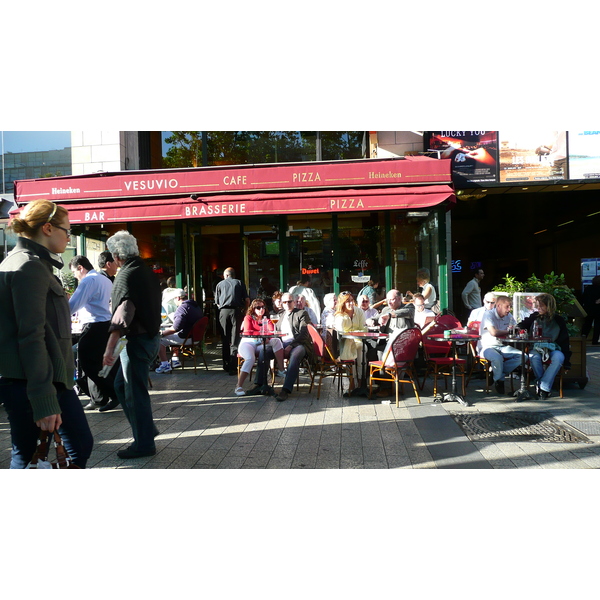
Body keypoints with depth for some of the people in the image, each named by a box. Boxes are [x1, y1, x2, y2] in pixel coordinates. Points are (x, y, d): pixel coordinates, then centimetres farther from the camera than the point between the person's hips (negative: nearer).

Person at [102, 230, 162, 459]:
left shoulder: (127, 275, -17)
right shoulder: (147, 271, 11)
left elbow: (122, 313, -26)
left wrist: (110, 347, -29)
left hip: (137, 340, -9)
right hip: (151, 335, 9)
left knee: (135, 392, 1)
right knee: (122, 385, 20)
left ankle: (144, 444, 11)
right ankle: (146, 429, 27)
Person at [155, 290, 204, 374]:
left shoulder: (182, 308, -18)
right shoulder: (197, 306, 12)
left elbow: (176, 328, -27)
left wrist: (162, 333, -17)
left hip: (185, 338, -10)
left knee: (160, 340, -4)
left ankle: (165, 365, -2)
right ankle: (175, 360, 32)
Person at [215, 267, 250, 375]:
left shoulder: (220, 284, 16)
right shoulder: (239, 283, 13)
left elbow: (217, 302, 13)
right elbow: (247, 300, 5)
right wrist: (244, 309, 21)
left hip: (223, 311, 1)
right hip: (236, 311, -1)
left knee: (225, 340, 11)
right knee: (235, 340, -3)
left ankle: (226, 365, 17)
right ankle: (233, 367, -9)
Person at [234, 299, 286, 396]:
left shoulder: (266, 320, 23)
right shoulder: (248, 318, 14)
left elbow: (272, 331, 5)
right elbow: (248, 332, -2)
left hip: (261, 344, 3)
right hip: (248, 343, -3)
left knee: (276, 341, -24)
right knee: (250, 358, -36)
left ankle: (281, 370, -27)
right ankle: (239, 387, -35)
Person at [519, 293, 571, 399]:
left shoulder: (558, 320, 1)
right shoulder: (534, 317, 3)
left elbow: (564, 341, 3)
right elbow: (521, 327, 18)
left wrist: (566, 362, -2)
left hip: (553, 349, 0)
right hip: (537, 348, 0)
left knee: (559, 358, -34)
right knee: (534, 357, -35)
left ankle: (544, 388, -29)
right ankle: (540, 381, -18)